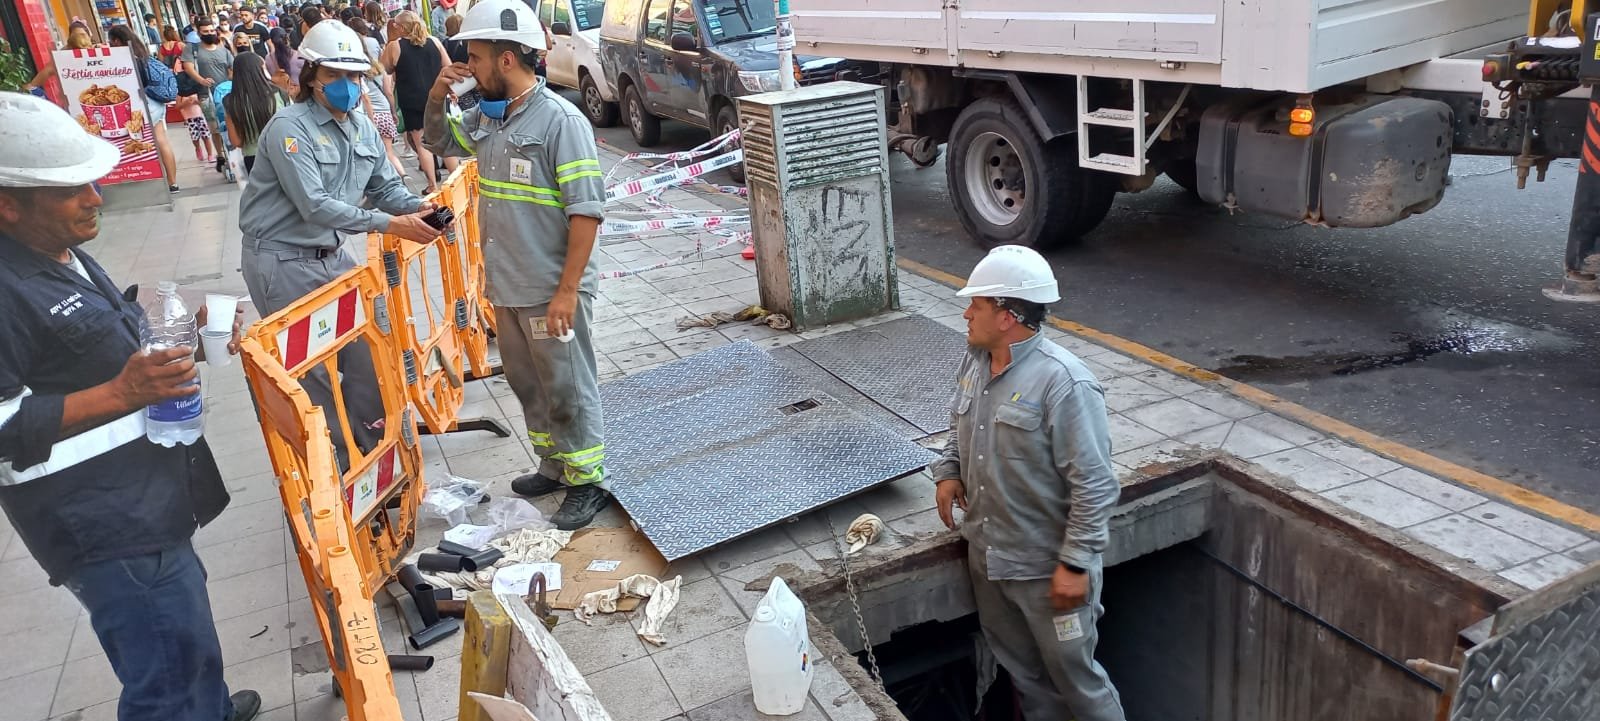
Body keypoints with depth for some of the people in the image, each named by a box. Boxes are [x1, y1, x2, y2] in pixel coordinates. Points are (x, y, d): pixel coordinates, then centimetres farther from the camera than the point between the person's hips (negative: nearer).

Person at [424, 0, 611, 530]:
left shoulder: (561, 120, -17)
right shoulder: (486, 117, 7)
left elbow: (586, 211, -20)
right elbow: (439, 141, 26)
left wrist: (567, 291, -21)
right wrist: (437, 97, 5)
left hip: (551, 292, -8)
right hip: (507, 288, 8)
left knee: (568, 391, 3)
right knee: (528, 385, 19)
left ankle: (589, 482, 18)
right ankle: (555, 466, 35)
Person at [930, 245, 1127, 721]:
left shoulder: (1063, 383, -24)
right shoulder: (974, 362, 0)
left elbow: (1094, 485, -22)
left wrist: (1076, 563, -22)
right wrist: (949, 471, 2)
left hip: (1047, 567, -7)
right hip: (987, 558, 7)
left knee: (1075, 677, 10)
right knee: (1022, 671, 24)